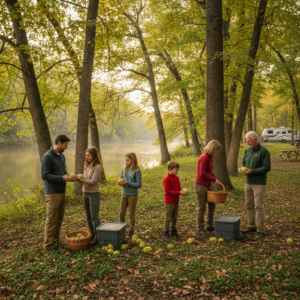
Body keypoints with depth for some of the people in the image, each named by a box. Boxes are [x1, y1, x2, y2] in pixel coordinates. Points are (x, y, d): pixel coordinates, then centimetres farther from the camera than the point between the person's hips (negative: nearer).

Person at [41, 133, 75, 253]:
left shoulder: (62, 156, 12)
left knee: (59, 219, 14)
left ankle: (55, 240, 25)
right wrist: (62, 178, -22)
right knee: (51, 220, -2)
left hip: (62, 192, 8)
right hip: (52, 193, -8)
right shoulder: (47, 157, -15)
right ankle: (48, 245, 7)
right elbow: (44, 175, -19)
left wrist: (69, 176, 1)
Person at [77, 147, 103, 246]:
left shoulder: (97, 167, -15)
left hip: (94, 193, -8)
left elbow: (93, 182, -18)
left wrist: (81, 180, -26)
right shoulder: (87, 166, 10)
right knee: (88, 217, 15)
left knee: (94, 217, -2)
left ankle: (97, 238, 8)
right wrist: (79, 178, -10)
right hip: (85, 193, 8)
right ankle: (91, 235, 27)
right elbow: (85, 179, 11)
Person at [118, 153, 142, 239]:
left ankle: (131, 232, 22)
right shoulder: (124, 169, 1)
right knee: (121, 213, 10)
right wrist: (120, 182, -13)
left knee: (131, 214, 8)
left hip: (133, 195, -5)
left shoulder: (137, 171, -15)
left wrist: (127, 183, -22)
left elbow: (139, 185, -15)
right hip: (124, 194, 5)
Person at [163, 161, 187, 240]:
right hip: (169, 203, -8)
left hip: (176, 201, 8)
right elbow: (168, 191, -21)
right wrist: (179, 193, -24)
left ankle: (174, 232, 29)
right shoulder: (167, 179, -18)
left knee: (175, 218, 17)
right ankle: (166, 233, 12)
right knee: (168, 218, 1)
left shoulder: (177, 178, 7)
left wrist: (182, 191, -7)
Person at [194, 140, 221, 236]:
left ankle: (210, 226, 32)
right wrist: (214, 179, -14)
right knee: (202, 208, 1)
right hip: (201, 185, -10)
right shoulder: (204, 157, -19)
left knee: (212, 206, 18)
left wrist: (215, 179, 1)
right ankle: (200, 229, 13)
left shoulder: (209, 157, 10)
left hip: (206, 186, 10)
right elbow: (202, 173, -24)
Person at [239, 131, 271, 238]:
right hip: (248, 182, 7)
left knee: (258, 206, -4)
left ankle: (260, 229, 4)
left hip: (259, 183, -7)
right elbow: (244, 163, 20)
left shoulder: (263, 151, -11)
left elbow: (267, 168, -14)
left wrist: (252, 171, -21)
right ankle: (252, 226, 23)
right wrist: (241, 168, -4)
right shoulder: (247, 151, 11)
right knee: (249, 205, 11)